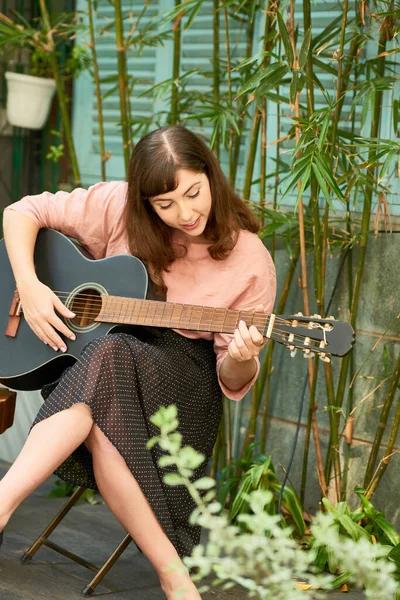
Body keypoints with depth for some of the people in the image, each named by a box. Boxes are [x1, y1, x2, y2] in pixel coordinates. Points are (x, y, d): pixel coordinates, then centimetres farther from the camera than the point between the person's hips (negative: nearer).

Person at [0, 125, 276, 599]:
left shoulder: (249, 262, -5)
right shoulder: (119, 206, -2)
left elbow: (233, 381, -1)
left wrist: (241, 360, -27)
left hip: (183, 373, -2)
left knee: (106, 362, -39)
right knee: (101, 419, -38)